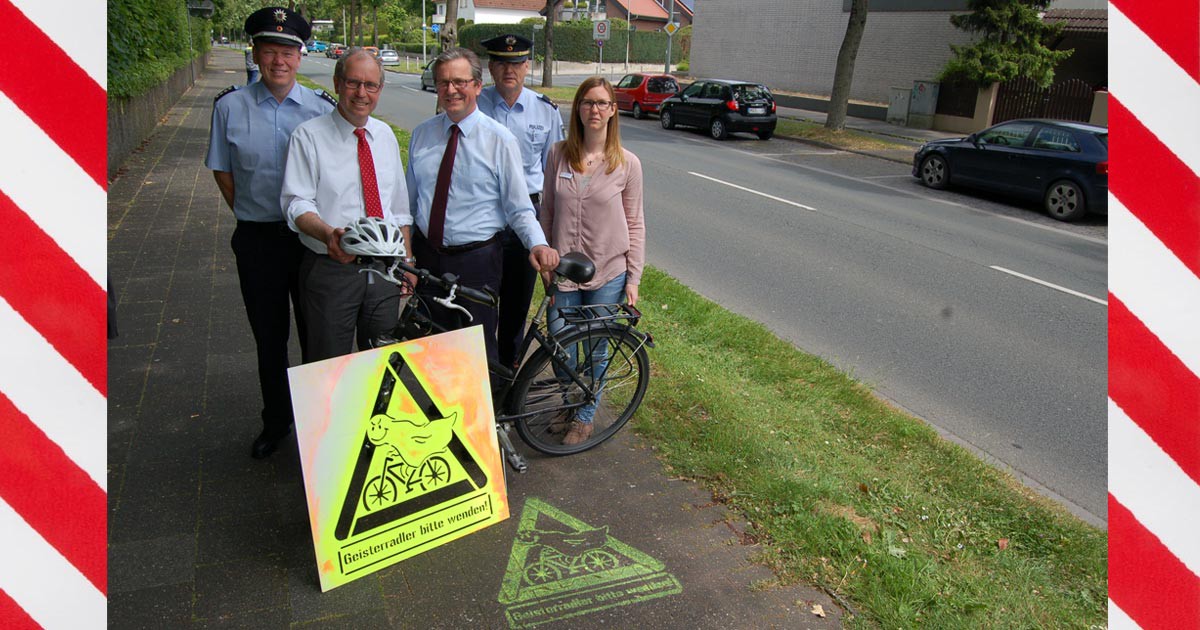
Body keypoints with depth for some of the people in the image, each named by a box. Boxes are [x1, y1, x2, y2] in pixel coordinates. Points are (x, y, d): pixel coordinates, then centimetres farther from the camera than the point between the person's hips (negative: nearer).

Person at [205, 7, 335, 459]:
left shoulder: (322, 108, -4)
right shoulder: (230, 107, -2)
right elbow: (222, 172, 7)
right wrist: (252, 217, 5)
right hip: (257, 239, 1)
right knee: (269, 337, 14)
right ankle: (276, 422, 33)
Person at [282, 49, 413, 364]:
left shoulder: (385, 135, 10)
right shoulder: (309, 136, -5)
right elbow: (296, 203, -12)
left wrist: (407, 262, 11)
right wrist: (329, 234, -32)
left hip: (384, 269, 4)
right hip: (331, 270, -4)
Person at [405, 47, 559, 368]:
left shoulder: (500, 139, -10)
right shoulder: (421, 134, 4)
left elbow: (518, 207, -10)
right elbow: (409, 199, 11)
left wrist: (537, 244, -27)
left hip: (476, 260, -4)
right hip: (426, 255, 4)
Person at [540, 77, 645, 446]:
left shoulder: (627, 164, -5)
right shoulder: (559, 155, -1)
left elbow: (635, 224, -1)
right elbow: (547, 211, 7)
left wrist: (633, 278, -3)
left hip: (608, 274, -1)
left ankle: (584, 417, 31)